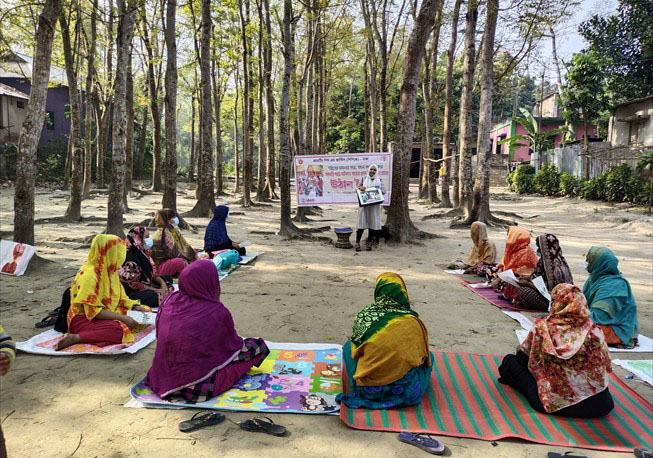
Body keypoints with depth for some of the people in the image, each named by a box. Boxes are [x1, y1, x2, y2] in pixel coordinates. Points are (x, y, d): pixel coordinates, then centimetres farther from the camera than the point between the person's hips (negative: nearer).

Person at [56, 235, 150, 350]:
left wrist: (135, 306, -3)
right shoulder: (89, 275, -20)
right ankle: (74, 338, -21)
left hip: (105, 314, 9)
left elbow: (120, 297, 13)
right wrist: (121, 318, -24)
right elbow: (93, 311, -23)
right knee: (119, 330, -34)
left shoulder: (110, 270, 5)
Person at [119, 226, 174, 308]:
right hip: (130, 292, -10)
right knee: (156, 296, -35)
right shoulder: (130, 257, -23)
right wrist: (156, 290, -16)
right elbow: (134, 284, -21)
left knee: (168, 278, 11)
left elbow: (152, 272, 11)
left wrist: (162, 282, -7)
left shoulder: (142, 252, 4)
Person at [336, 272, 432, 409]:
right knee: (430, 355, 27)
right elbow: (424, 355, 14)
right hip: (408, 394, 0)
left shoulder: (363, 315, -2)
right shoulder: (413, 320, -2)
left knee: (348, 346, 26)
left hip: (368, 392, 0)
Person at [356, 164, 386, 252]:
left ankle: (369, 243, 12)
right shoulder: (364, 178, 9)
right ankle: (357, 243, 0)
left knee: (373, 223, 2)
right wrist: (360, 187, -10)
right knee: (362, 222, -4)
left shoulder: (379, 180, 7)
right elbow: (358, 186, 13)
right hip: (364, 204, -1)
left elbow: (383, 190, 1)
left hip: (374, 205, 1)